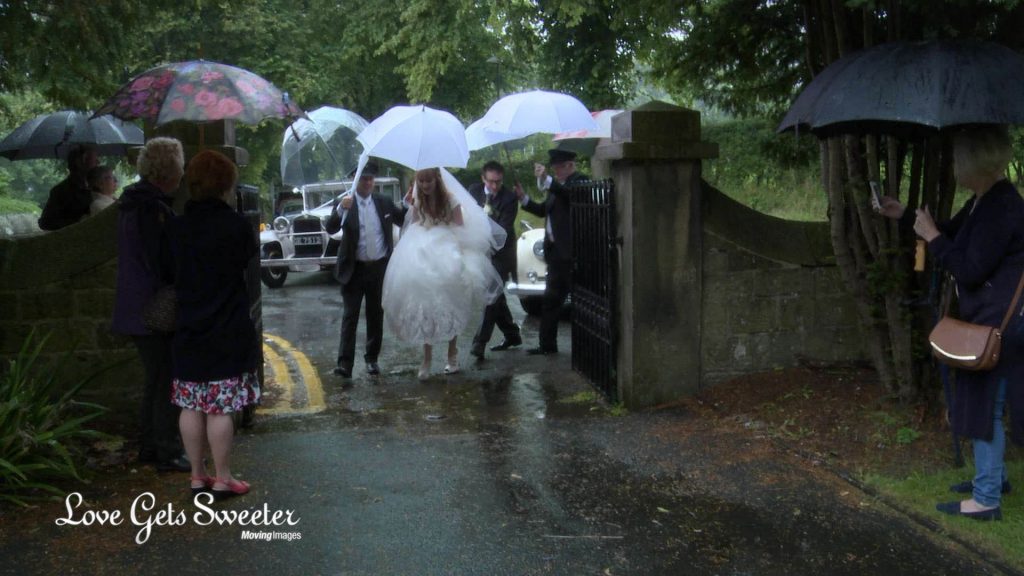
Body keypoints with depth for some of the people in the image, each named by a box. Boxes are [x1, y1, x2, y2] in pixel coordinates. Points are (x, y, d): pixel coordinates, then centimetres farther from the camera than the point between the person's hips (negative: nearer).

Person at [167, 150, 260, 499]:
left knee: (191, 406, 10)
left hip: (188, 332, 5)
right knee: (220, 408, 1)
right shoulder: (236, 226, -12)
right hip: (228, 333, -4)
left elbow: (171, 273, 7)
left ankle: (197, 477, 20)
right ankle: (222, 480, 10)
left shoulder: (177, 228, 1)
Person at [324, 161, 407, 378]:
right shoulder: (344, 202, -4)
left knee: (376, 316, 11)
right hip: (354, 269, -3)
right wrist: (340, 210, -33)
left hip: (380, 268, 3)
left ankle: (372, 358, 23)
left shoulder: (384, 202, 6)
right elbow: (330, 228, -16)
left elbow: (404, 221, 11)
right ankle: (345, 363, -7)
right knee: (350, 316, -5)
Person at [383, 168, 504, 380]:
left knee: (451, 309, 8)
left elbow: (461, 228, -8)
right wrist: (410, 207, -6)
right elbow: (413, 228, 5)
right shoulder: (418, 201, 3)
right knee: (424, 310, 1)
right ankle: (426, 360, 7)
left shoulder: (450, 200, -8)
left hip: (448, 260, -2)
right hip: (423, 260, 3)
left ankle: (452, 356, 22)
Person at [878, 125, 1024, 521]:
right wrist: (904, 215, 15)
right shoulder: (985, 201, 9)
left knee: (984, 406, -4)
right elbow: (952, 234, 24)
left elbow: (970, 269, -24)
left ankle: (986, 499, 3)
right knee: (984, 403, 20)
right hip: (989, 319, 11)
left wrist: (931, 236, -14)